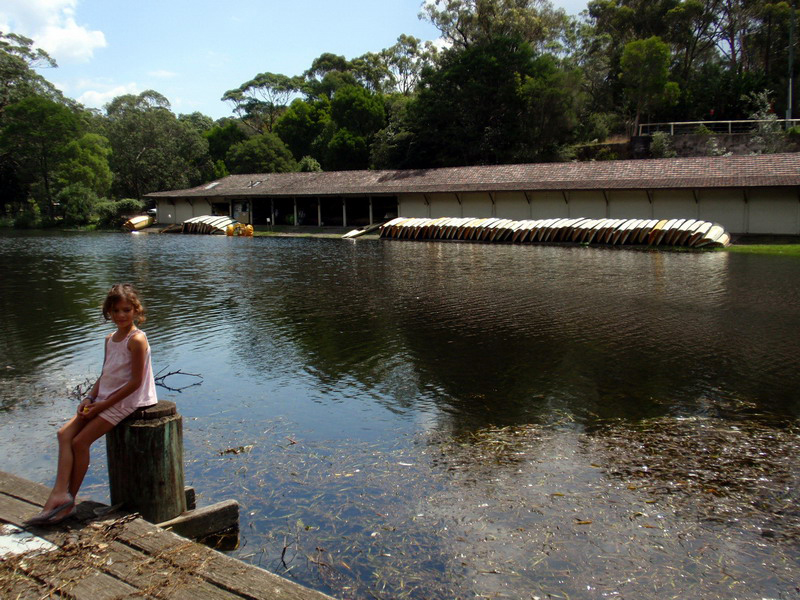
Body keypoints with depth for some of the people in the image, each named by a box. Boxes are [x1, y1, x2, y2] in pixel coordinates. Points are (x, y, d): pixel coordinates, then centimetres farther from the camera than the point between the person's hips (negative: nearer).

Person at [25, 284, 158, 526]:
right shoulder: (110, 339, 12)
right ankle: (60, 494, -10)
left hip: (125, 402, -9)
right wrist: (89, 399, -2)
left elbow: (136, 381, -19)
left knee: (80, 441, -12)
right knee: (65, 434, -6)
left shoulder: (136, 340, -16)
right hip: (104, 399, 9)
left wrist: (102, 406, -16)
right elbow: (104, 375, 16)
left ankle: (68, 501, 2)